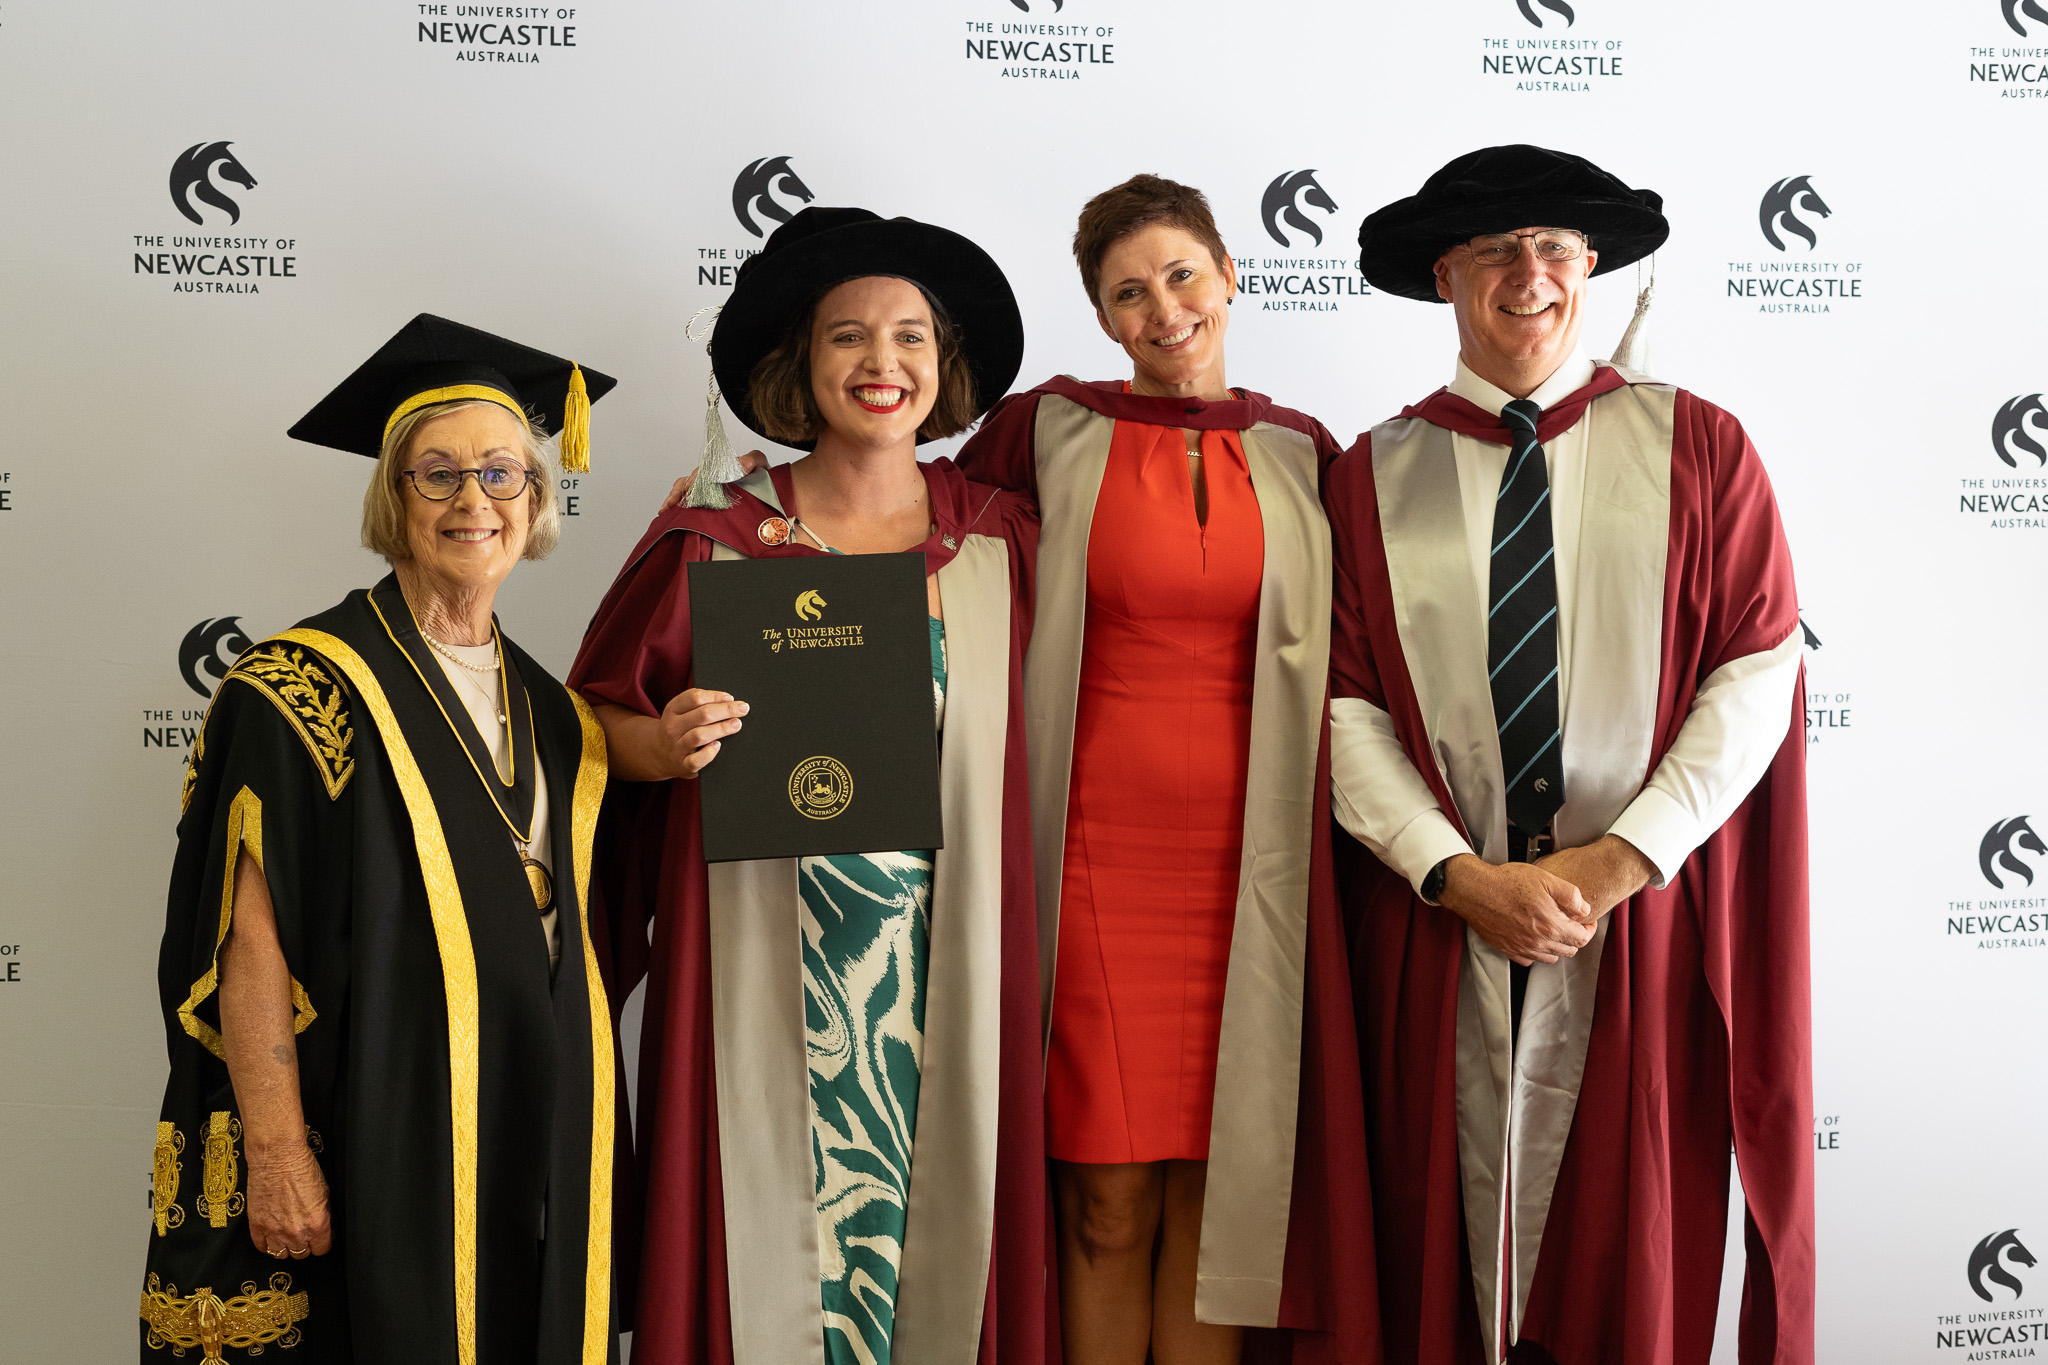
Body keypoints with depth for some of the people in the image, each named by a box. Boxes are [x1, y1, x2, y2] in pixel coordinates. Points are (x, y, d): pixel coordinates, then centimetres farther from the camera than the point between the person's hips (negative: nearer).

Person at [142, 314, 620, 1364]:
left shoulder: (548, 713, 10)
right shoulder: (302, 689, -9)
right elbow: (253, 937, -14)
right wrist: (276, 1150, -18)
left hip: (540, 1133, 6)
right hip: (382, 1141, -6)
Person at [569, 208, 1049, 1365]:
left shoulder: (1002, 540, 5)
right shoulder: (715, 544, 0)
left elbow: (1022, 738, 12)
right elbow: (599, 715, 6)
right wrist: (668, 746, -15)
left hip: (945, 965, 2)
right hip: (761, 961, -1)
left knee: (931, 1212, 6)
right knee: (764, 1219, 3)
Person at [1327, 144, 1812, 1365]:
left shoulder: (1698, 444, 5)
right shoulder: (1374, 475, 6)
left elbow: (1758, 672, -3)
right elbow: (1345, 704, -2)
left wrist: (1618, 861, -12)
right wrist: (1459, 874, -14)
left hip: (1647, 920, 0)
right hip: (1439, 917, 1)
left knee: (1635, 1262, 8)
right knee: (1444, 1256, 9)